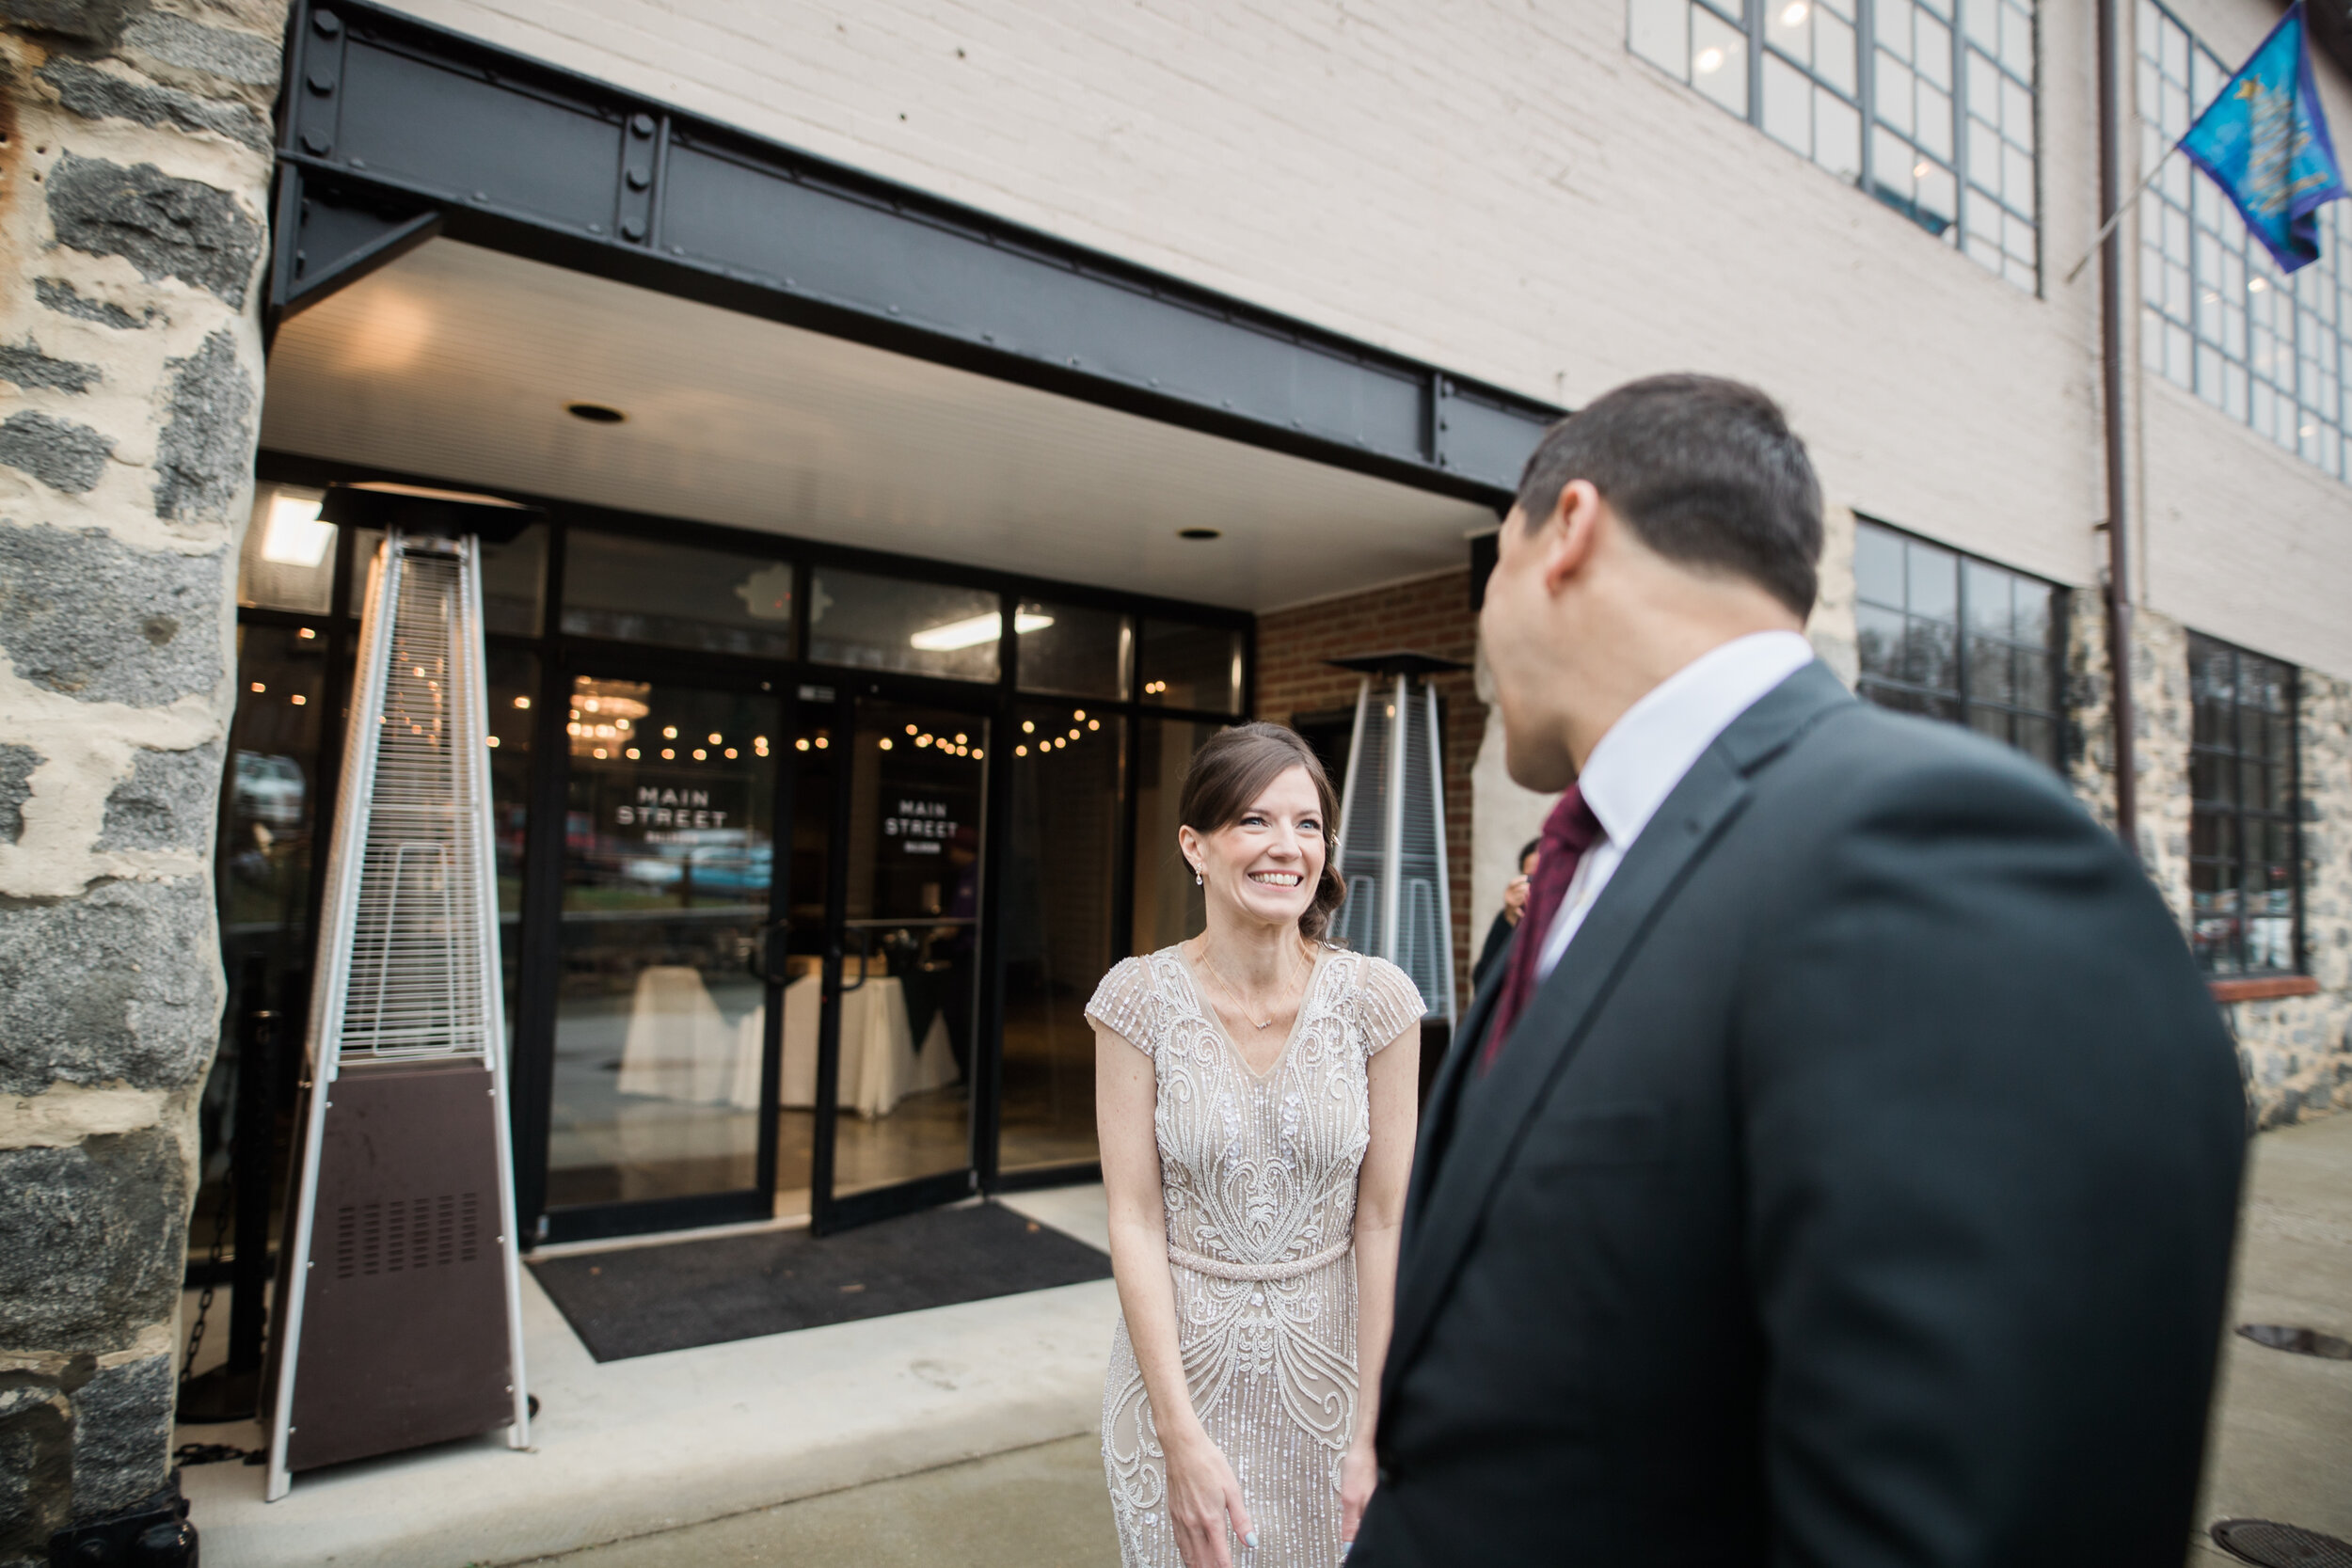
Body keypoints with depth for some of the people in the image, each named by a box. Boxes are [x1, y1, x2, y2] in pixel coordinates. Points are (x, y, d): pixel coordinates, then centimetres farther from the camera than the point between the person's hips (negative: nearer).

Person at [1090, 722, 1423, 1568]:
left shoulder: (1377, 1000, -11)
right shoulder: (1139, 999, -12)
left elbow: (1383, 1222, -7)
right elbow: (1135, 1221, -11)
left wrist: (1374, 1432, -8)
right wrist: (1183, 1436, -14)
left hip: (1329, 1361, 1)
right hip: (1177, 1360, 0)